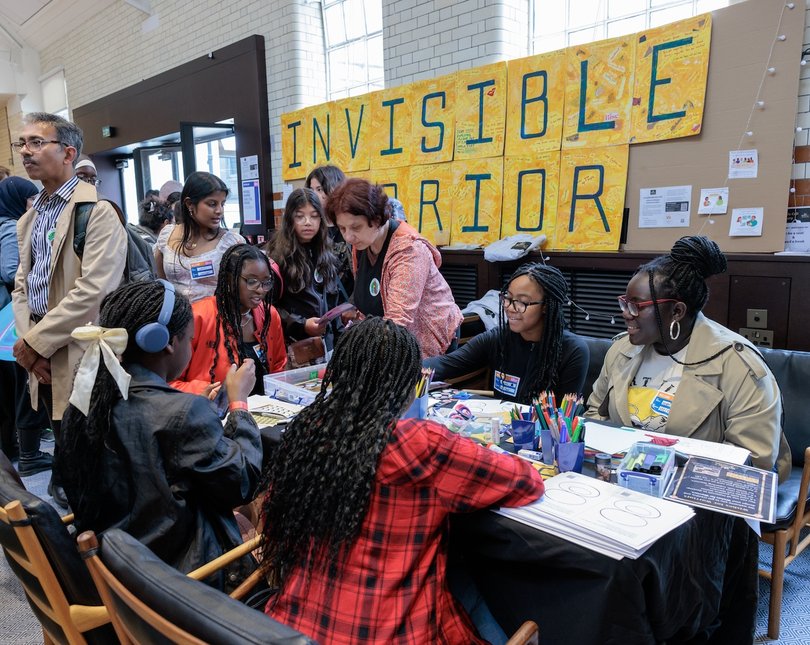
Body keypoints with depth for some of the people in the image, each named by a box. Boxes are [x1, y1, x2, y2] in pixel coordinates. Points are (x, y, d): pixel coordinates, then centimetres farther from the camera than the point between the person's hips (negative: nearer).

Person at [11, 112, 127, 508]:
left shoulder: (97, 212, -12)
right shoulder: (30, 217, 16)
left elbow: (94, 291, -20)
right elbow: (21, 284, 15)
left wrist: (35, 342, -14)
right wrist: (28, 342, -1)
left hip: (82, 357, -7)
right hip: (43, 358, 7)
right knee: (63, 447, 18)